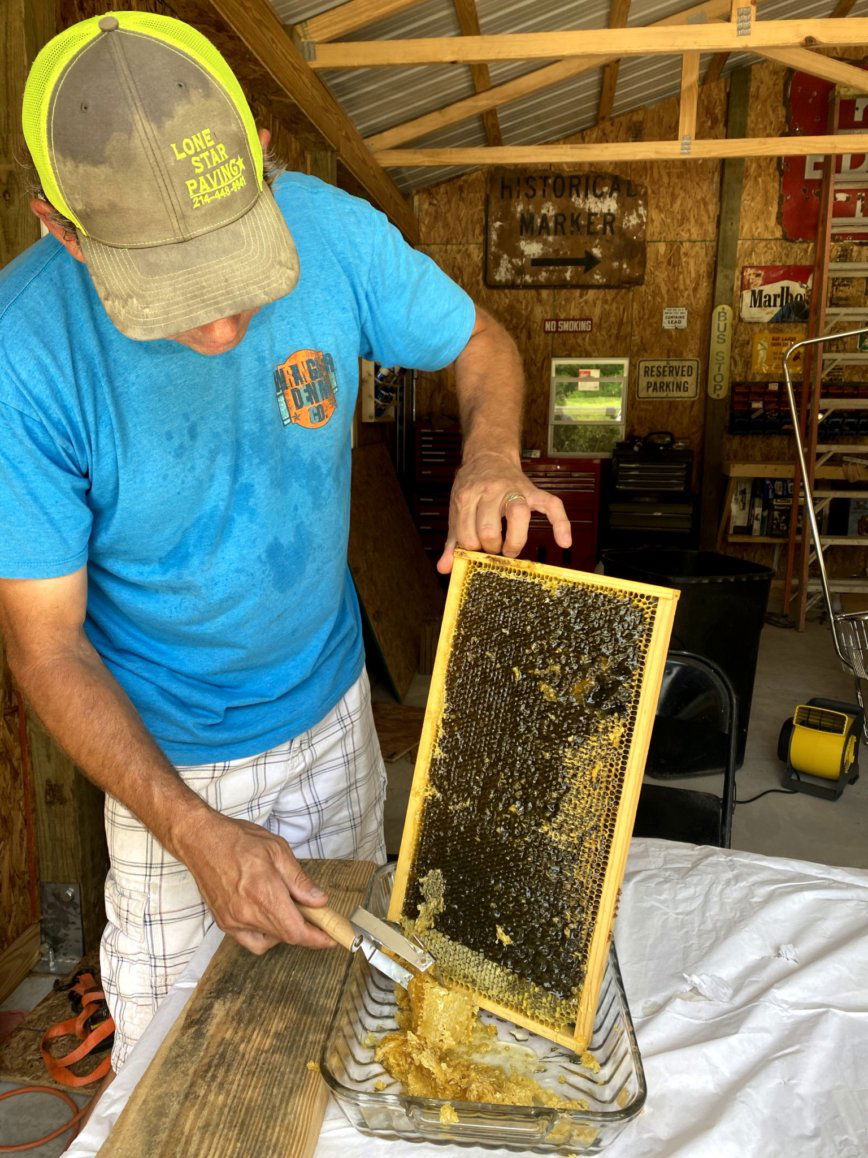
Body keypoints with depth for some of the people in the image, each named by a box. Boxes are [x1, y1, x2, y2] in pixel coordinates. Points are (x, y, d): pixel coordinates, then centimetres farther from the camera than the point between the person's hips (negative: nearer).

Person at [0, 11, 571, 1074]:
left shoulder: (331, 231, -20)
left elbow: (479, 342, -3)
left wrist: (490, 459, -25)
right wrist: (193, 833, -30)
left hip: (330, 702, 4)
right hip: (165, 755, -3)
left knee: (346, 959, 28)